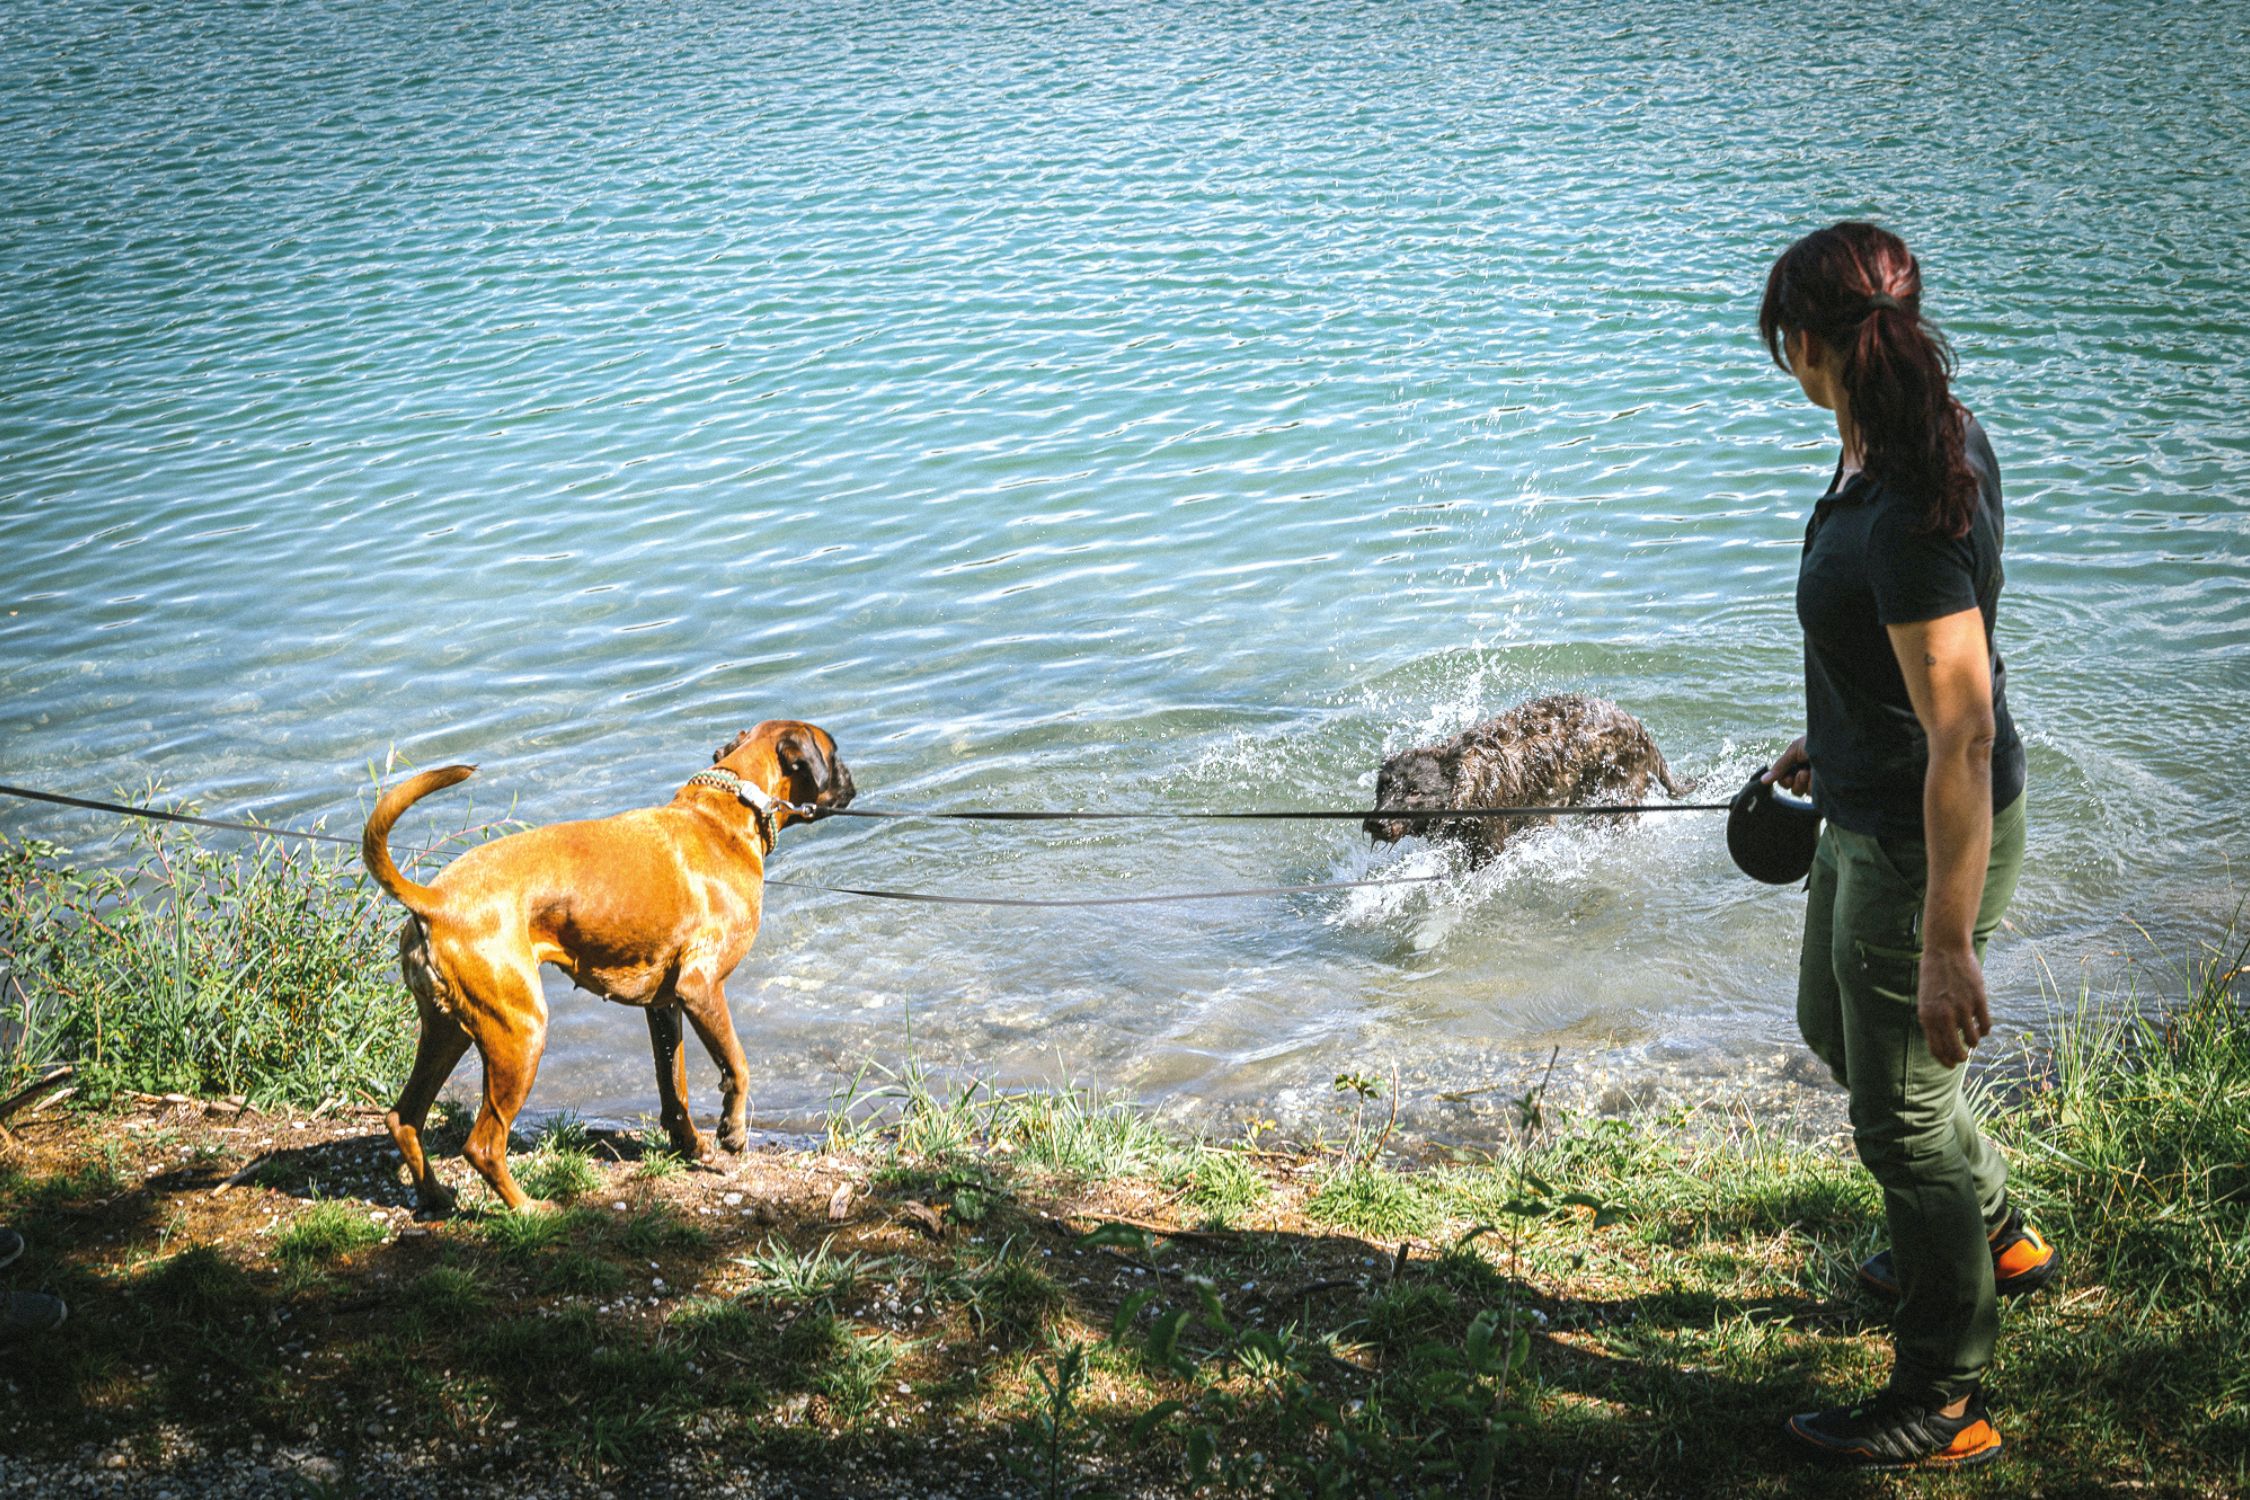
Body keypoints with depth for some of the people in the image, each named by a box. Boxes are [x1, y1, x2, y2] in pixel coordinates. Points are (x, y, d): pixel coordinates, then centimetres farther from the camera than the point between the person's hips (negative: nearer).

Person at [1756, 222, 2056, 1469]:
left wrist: (1947, 943, -28)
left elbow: (1963, 735, -31)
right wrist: (1831, 739, 28)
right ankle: (1996, 1239, 50)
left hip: (1925, 841, -10)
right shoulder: (1934, 434, -1)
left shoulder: (1909, 518, -32)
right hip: (1866, 812, 10)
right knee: (1836, 1029, 29)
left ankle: (1944, 1409, 22)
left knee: (1903, 1112, 4)